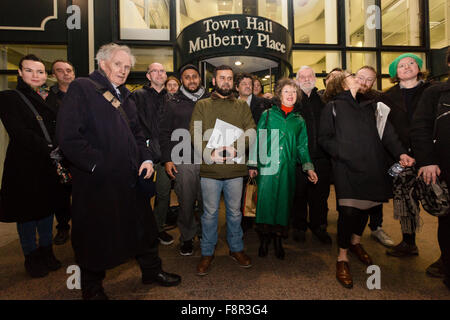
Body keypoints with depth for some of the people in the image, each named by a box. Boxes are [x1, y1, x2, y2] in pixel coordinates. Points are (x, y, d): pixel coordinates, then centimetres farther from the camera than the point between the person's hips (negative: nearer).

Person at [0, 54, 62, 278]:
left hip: (49, 165, 5)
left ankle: (47, 253, 28)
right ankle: (31, 257, 23)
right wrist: (49, 149, -21)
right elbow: (19, 133, -16)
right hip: (24, 165, -5)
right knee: (26, 212, 6)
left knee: (47, 208, 13)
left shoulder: (49, 99, 12)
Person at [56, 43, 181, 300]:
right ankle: (92, 287, 34)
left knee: (144, 226, 17)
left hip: (131, 176, 7)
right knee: (96, 234, 10)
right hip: (97, 180, -6)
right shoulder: (81, 88, -7)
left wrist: (147, 158, 3)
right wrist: (96, 164, -17)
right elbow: (68, 136, -16)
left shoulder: (125, 96, 15)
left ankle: (152, 270, 38)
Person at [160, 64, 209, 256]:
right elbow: (164, 133, 6)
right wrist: (167, 159, -1)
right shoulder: (173, 103, 8)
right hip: (183, 162, 0)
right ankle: (187, 238, 25)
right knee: (186, 202, 6)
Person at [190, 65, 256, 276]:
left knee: (235, 211, 13)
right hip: (209, 169, -1)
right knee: (210, 212, 8)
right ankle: (207, 253, 24)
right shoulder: (202, 105, 9)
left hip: (235, 168, 2)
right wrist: (209, 153, -18)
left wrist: (237, 147, -16)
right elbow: (194, 134, -2)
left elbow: (251, 131, 2)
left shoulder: (242, 106, 14)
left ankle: (236, 248, 31)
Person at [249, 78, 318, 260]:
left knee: (283, 202, 6)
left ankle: (278, 240, 22)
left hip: (288, 168, 2)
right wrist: (252, 164, 1)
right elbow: (257, 139, 4)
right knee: (265, 200, -2)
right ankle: (264, 239, 15)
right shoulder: (268, 115, 6)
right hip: (267, 165, -2)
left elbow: (302, 146, 14)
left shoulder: (299, 120, 12)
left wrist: (308, 167, 3)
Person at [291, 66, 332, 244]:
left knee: (321, 192, 11)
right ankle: (299, 226, 24)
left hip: (321, 155, 3)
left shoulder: (322, 98, 13)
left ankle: (319, 226, 28)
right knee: (299, 191, 6)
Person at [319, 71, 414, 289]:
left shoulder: (369, 105, 21)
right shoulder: (333, 107, 7)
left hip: (372, 165, 5)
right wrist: (341, 152, -13)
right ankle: (342, 258, 6)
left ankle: (355, 242, 36)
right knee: (348, 211, -11)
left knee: (366, 205, 10)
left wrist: (400, 152, -1)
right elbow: (324, 138, 1)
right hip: (346, 167, -5)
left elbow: (386, 131, 13)